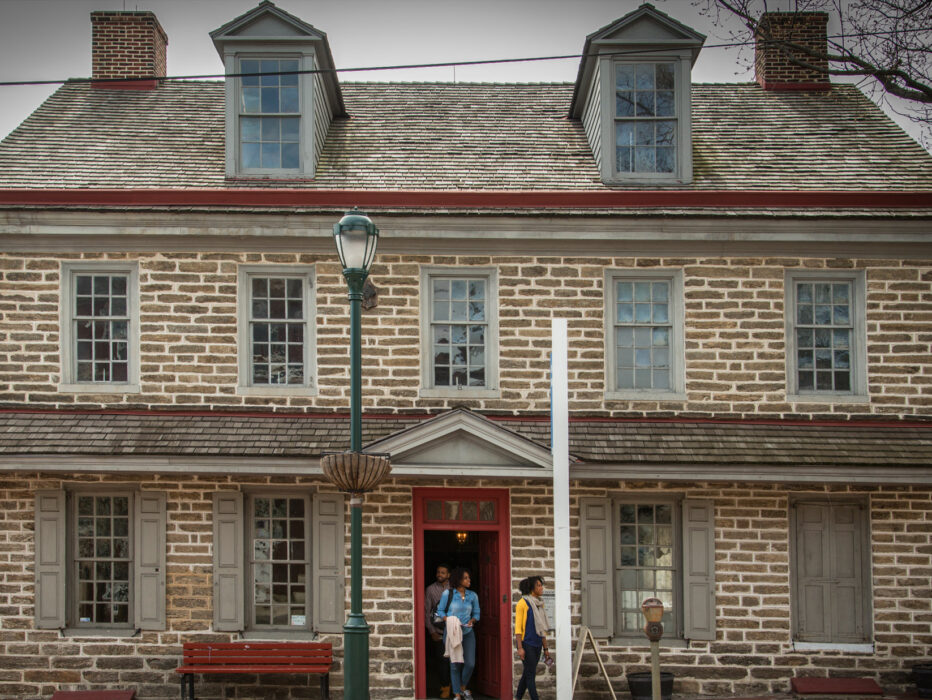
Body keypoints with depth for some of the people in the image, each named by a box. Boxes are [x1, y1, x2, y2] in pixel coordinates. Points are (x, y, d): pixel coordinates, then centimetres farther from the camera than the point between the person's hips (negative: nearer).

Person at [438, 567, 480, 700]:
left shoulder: (472, 595, 4)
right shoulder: (448, 593, -4)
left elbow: (476, 613, 12)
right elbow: (440, 610, 2)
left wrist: (472, 621, -8)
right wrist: (448, 620, -15)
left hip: (468, 633, 3)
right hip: (452, 632, -2)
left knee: (470, 663, -4)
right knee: (455, 664, 0)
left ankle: (463, 688, 22)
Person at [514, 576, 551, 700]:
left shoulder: (539, 604, 12)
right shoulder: (523, 603, -9)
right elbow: (518, 626, -11)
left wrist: (545, 648, 16)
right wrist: (520, 647, -17)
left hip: (537, 644, 7)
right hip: (526, 643, -7)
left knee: (527, 673, 13)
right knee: (531, 674, -8)